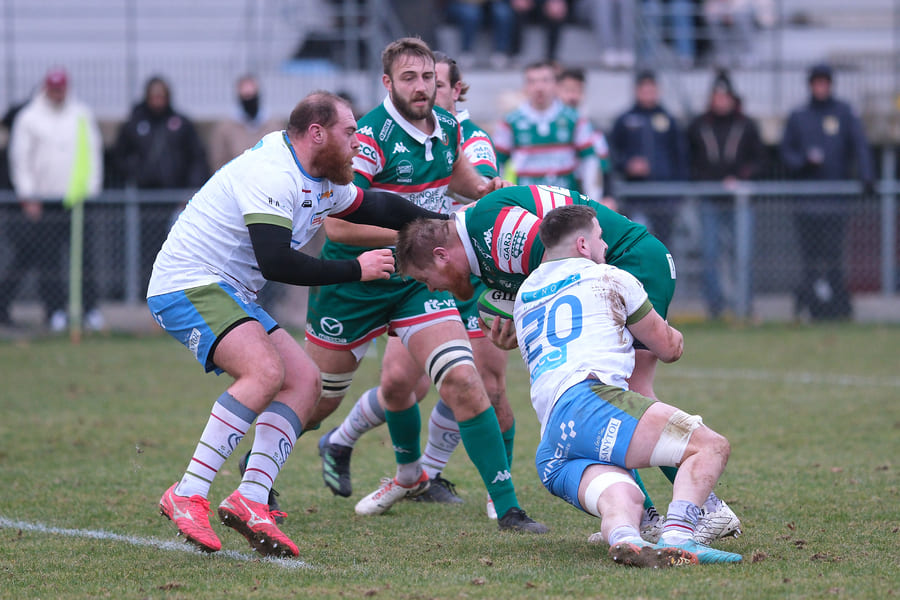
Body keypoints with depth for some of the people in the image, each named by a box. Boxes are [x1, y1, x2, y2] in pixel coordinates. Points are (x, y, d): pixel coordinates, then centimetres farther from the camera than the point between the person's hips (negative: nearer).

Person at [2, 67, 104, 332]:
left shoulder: (82, 115, 9)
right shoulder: (29, 118, 3)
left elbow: (93, 152, 12)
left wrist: (91, 188, 2)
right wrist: (28, 198, -4)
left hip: (77, 199, 1)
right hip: (42, 201, -1)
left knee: (84, 256, -3)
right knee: (48, 260, -2)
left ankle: (90, 308, -1)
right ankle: (55, 312, 2)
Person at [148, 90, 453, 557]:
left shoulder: (321, 181, 11)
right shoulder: (272, 175, -21)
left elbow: (376, 207, 30)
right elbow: (276, 264, -28)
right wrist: (355, 269, -19)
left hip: (229, 294, 11)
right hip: (187, 286, -11)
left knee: (305, 381, 1)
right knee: (266, 371, -28)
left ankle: (250, 499, -11)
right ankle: (187, 496, -28)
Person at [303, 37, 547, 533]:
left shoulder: (447, 128, 1)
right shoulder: (371, 138, -22)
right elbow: (337, 224, -27)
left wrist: (487, 189, 11)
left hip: (418, 278, 4)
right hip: (354, 282, -4)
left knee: (462, 380, -14)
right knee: (316, 399, 10)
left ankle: (507, 508, -9)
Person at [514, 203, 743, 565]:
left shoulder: (523, 297, 32)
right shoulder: (609, 279, 16)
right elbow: (669, 349, 27)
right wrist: (672, 335, 50)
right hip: (592, 400, -6)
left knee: (623, 498, -16)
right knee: (710, 446, -11)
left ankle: (623, 539, -54)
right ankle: (677, 537, -38)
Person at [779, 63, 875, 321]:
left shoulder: (844, 113, 10)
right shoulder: (797, 117, 14)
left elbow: (860, 145, 1)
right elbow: (786, 151, 13)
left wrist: (866, 175, -15)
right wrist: (803, 162, -9)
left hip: (836, 198, -2)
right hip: (806, 197, 2)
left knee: (832, 255, -9)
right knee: (811, 256, -3)